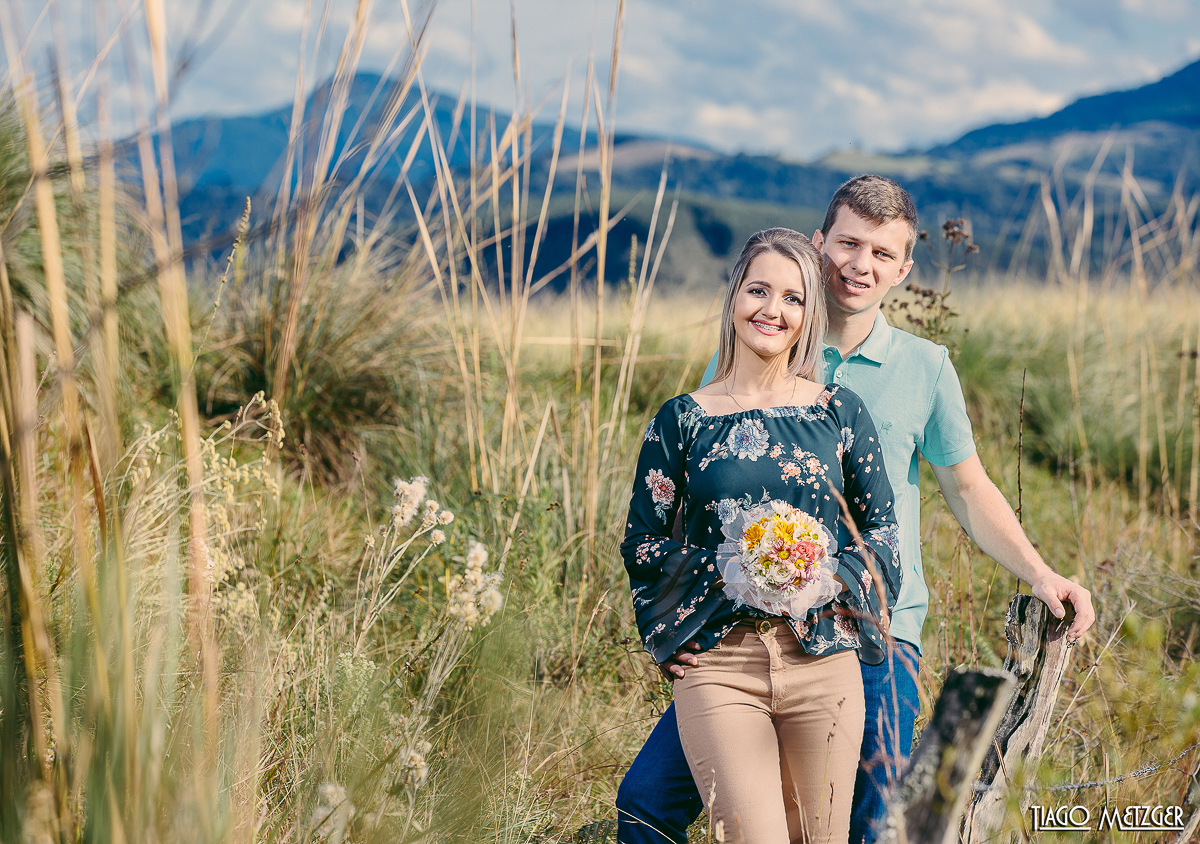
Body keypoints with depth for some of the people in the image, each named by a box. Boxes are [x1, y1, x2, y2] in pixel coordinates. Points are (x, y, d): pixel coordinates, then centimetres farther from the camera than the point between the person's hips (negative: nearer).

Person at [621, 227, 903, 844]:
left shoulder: (840, 412, 7)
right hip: (718, 666, -2)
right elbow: (640, 543, 6)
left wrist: (827, 579, -7)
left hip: (823, 661, 2)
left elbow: (883, 531, 11)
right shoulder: (684, 418, 4)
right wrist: (725, 572, -9)